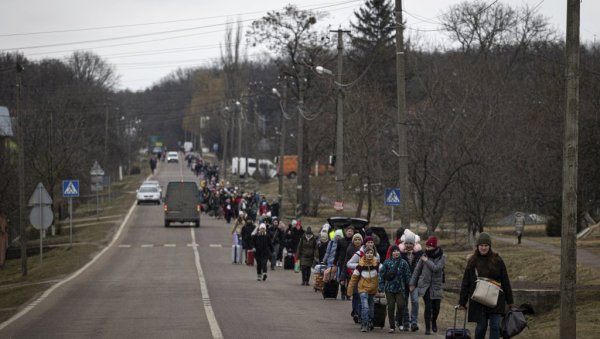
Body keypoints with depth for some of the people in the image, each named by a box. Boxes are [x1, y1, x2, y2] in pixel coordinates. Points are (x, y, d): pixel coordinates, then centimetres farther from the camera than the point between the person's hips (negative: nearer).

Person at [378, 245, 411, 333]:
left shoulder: (403, 263, 0)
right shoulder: (387, 262, 0)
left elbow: (407, 275, 3)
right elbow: (381, 274, 3)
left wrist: (409, 285, -1)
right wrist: (381, 286, -3)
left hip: (400, 288, 0)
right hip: (389, 288, 1)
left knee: (401, 305, -13)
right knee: (391, 307, 2)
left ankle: (399, 321, 15)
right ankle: (392, 327, 10)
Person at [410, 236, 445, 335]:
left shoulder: (441, 258, -2)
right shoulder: (424, 256, 2)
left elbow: (436, 268, -19)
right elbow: (417, 270, 8)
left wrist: (427, 261, -11)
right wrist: (413, 283, 9)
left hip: (436, 286, 0)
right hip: (425, 285, 0)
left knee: (436, 307, 3)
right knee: (428, 306, -9)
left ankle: (433, 321, 34)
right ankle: (427, 327, 1)